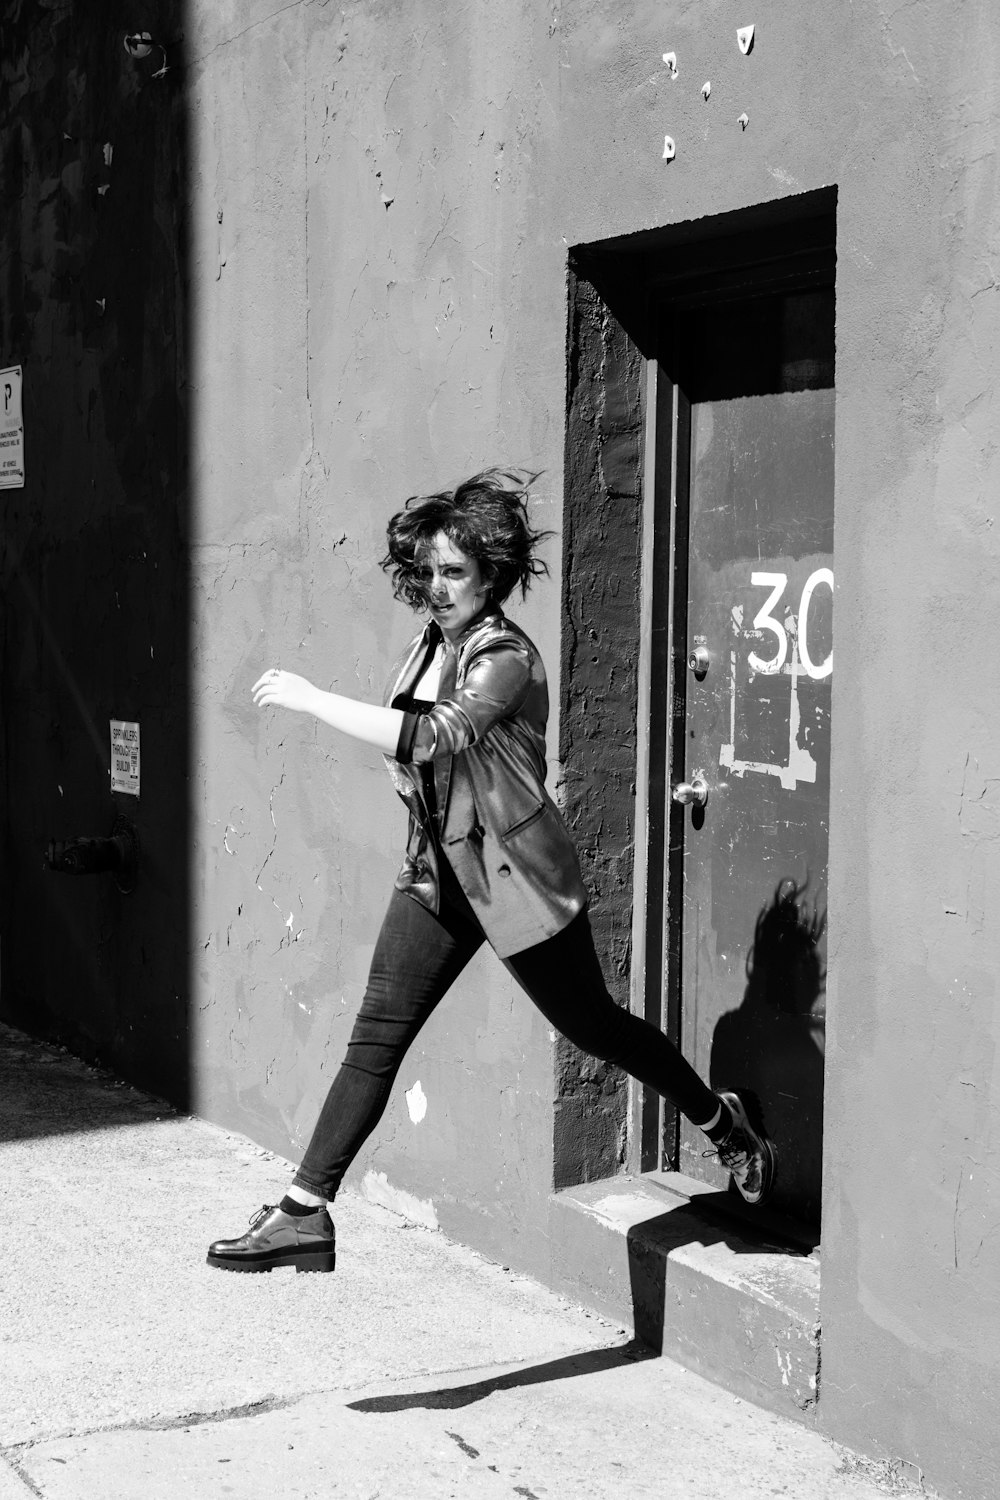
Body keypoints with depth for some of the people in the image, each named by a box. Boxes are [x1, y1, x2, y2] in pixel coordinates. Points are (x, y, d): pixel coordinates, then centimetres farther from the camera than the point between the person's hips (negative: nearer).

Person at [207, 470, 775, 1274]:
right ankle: (305, 1212, 0)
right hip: (437, 871, 7)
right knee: (377, 1034, -1)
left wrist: (310, 699, -34)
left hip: (514, 872, -7)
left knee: (592, 1024, 9)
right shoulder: (431, 642, 5)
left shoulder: (506, 658, -20)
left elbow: (432, 735, -36)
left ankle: (723, 1123, 33)